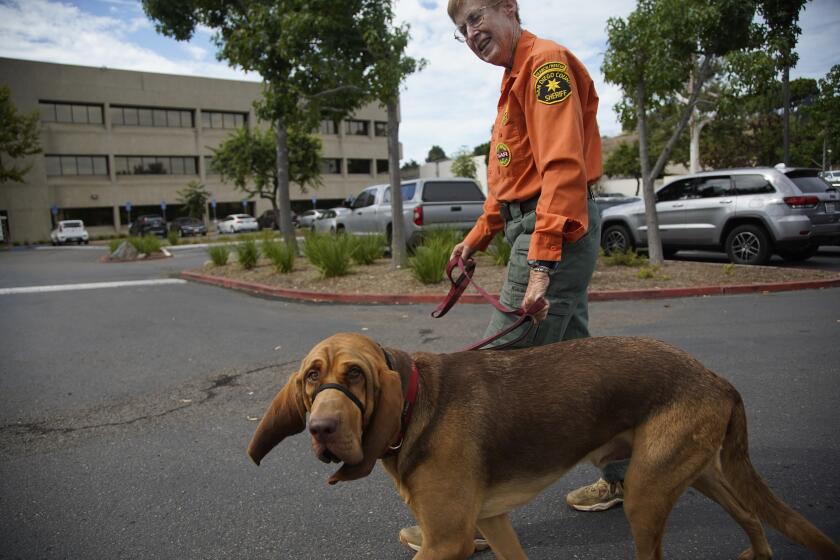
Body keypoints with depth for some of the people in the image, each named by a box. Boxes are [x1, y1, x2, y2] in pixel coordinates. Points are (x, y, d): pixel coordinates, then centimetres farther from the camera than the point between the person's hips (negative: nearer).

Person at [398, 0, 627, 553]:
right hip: (539, 229, 11)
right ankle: (623, 475, 31)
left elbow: (563, 166, -21)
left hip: (554, 233, -11)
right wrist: (478, 237, 17)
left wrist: (542, 261, -28)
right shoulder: (518, 76, 23)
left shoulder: (546, 61, -8)